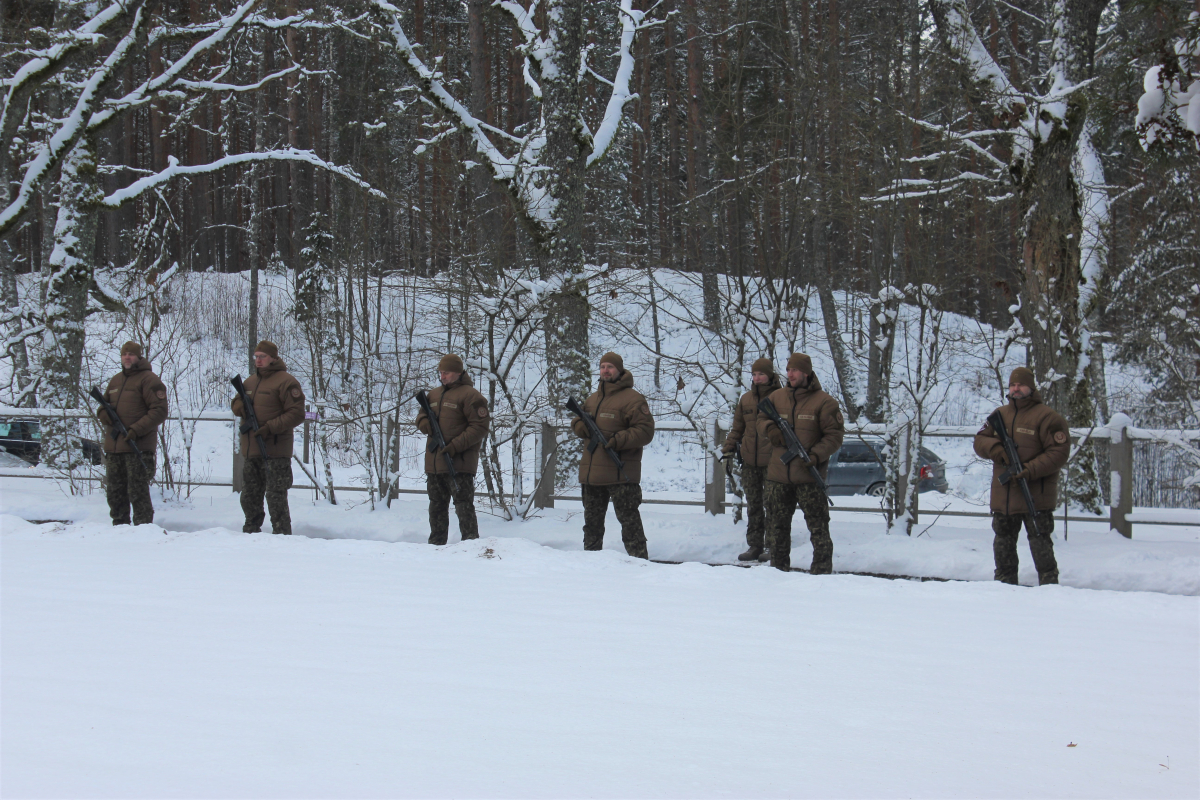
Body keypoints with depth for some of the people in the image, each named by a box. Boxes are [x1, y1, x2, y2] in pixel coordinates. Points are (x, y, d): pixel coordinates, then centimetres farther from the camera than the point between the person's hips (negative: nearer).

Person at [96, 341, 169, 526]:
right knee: (115, 491, 11)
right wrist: (106, 415, -1)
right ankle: (119, 526, 20)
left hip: (138, 447, -7)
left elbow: (159, 411, -10)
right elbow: (102, 406, 26)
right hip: (113, 447, 7)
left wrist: (136, 430, -18)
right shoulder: (116, 380, 19)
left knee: (138, 492, -9)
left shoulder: (148, 379, -4)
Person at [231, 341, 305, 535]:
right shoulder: (250, 382, 18)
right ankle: (250, 532, 25)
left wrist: (270, 428, -20)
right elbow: (237, 402, 27)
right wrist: (240, 406, 1)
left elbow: (296, 414, -13)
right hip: (250, 451, 8)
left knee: (276, 497, -7)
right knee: (249, 496, 14)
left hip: (275, 451, -8)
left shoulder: (285, 382, -8)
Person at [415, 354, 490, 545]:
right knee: (437, 506, 14)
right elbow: (422, 415, 25)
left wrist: (455, 446, -20)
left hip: (459, 463, -8)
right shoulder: (434, 395, 17)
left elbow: (480, 427, -12)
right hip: (433, 463, 8)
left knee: (464, 506, -9)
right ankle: (436, 543, 23)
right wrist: (424, 424, -2)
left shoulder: (469, 395, -7)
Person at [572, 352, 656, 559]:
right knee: (592, 519, 16)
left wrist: (618, 441, -22)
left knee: (628, 519, -7)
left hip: (620, 473, -8)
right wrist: (582, 427, -2)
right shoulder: (592, 398, 17)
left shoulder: (632, 399, -7)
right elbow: (577, 423, 24)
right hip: (591, 471, 8)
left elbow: (645, 431, -12)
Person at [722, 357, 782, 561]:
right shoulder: (746, 399, 12)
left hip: (772, 462, -5)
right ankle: (755, 546, 14)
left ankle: (772, 546, 4)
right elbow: (738, 427, 19)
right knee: (753, 506, 9)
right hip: (750, 462, 5)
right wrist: (729, 447, 8)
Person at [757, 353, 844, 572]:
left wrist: (816, 455, -18)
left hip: (809, 478, -5)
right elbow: (761, 420, 19)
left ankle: (822, 569, 2)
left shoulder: (823, 402, -5)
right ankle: (778, 568, 23)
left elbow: (835, 435, -5)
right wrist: (769, 428, -6)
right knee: (777, 526, 12)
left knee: (818, 526, -4)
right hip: (778, 475, 5)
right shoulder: (777, 397, 10)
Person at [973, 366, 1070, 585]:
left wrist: (1030, 471, -22)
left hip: (1036, 496, -6)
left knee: (1040, 543, -6)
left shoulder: (1047, 417, -6)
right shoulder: (999, 415, 15)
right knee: (1003, 543, 14)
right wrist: (998, 449, -12)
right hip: (1003, 496, 6)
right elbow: (980, 441, 11)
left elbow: (1059, 452, -12)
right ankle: (1005, 584, 25)